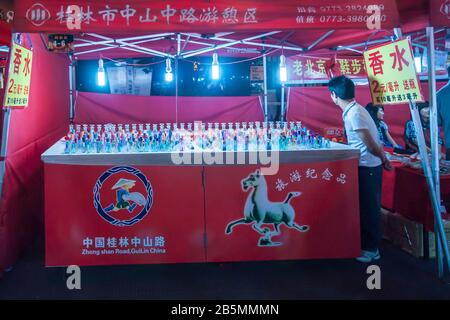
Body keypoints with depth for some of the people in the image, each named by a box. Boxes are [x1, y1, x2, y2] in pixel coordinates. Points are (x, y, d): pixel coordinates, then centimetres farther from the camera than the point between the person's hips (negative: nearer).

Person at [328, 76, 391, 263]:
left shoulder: (354, 114, -22)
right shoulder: (352, 110, 8)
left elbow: (370, 144, -22)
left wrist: (384, 159, -8)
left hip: (367, 167, -9)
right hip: (365, 166, 9)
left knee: (368, 208, 2)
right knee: (366, 207, 18)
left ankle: (371, 249, 14)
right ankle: (367, 244, 31)